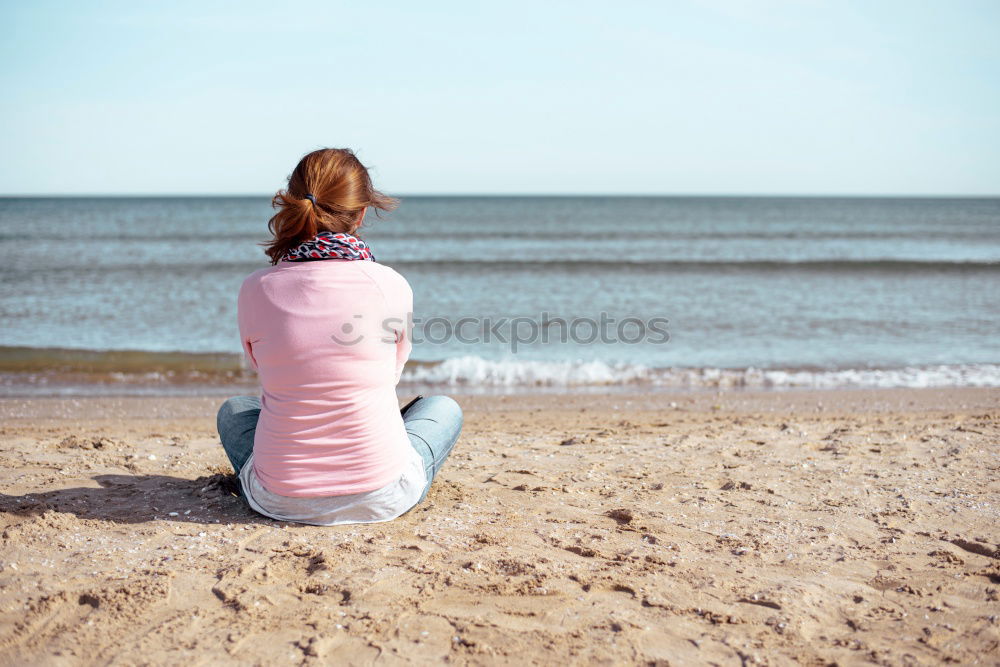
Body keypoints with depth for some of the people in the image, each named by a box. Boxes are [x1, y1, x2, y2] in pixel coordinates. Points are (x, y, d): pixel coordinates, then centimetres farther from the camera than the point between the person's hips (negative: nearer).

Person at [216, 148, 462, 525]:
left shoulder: (255, 290, -7)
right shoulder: (391, 286, -10)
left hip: (279, 501, 2)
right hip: (379, 501, -1)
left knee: (234, 410, 34)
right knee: (444, 408, 29)